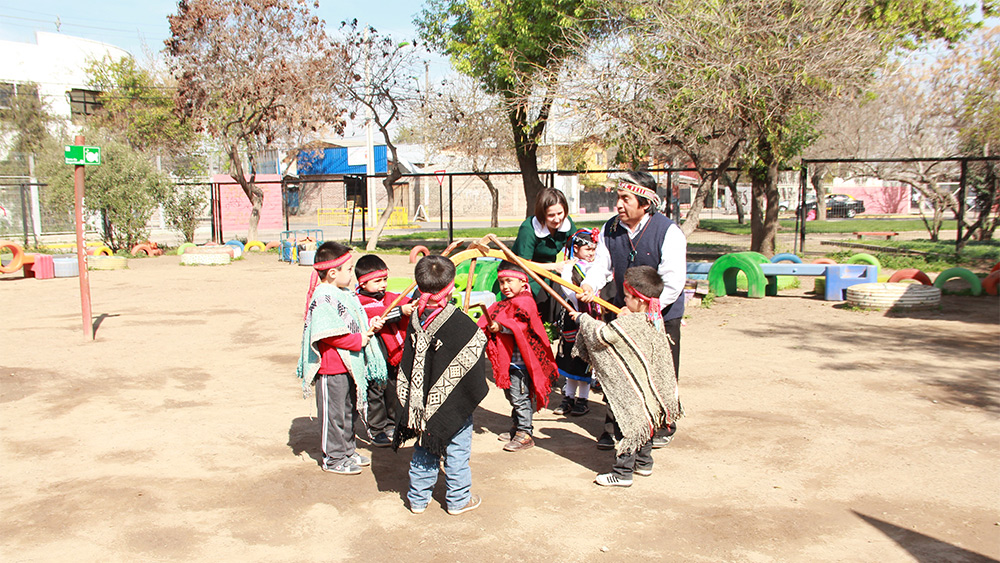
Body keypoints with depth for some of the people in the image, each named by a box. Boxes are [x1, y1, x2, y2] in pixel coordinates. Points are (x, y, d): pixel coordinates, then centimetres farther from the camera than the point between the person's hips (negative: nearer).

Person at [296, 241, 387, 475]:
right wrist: (357, 340, -20)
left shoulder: (345, 294, 11)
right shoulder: (323, 298, -19)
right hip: (332, 368, -10)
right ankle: (333, 458, 15)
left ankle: (347, 451, 34)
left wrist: (369, 325, 3)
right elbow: (327, 334, -25)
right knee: (333, 414, 3)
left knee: (350, 410, 19)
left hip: (351, 365, 10)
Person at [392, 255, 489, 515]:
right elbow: (472, 361, -14)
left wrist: (413, 402, 14)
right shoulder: (460, 323, -20)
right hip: (454, 403, -5)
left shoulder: (416, 318, -3)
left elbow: (407, 362, 5)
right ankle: (458, 500, 21)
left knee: (423, 451, 16)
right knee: (457, 451, 10)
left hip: (422, 401, 5)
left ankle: (418, 498, 27)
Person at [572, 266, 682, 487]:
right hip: (648, 386, 9)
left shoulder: (628, 323, -24)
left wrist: (583, 318, -10)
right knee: (643, 421, 21)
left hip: (632, 387, -8)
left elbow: (602, 335, -22)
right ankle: (644, 463, 34)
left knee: (626, 425, -1)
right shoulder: (655, 319, 2)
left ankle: (622, 473, 5)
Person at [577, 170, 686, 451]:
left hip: (662, 315, -4)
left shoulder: (669, 232, -20)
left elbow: (673, 283, -23)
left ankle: (664, 426, 28)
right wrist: (589, 285, -28)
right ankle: (614, 426, 21)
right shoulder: (610, 229, -5)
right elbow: (601, 265, -5)